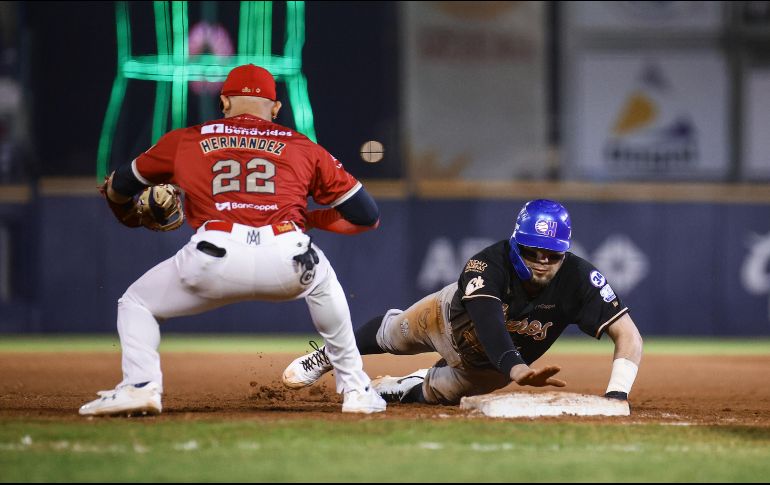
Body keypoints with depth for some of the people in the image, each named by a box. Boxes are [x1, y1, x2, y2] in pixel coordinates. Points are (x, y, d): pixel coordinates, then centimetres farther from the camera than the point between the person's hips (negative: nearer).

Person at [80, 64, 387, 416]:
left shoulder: (185, 141, 25)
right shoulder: (303, 148, 25)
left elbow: (119, 186, 39)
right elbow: (367, 215, 25)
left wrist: (126, 212, 63)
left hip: (215, 260, -2)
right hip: (286, 261, 2)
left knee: (136, 304, 23)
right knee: (321, 281, 37)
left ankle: (139, 386, -2)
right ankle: (354, 387, 31)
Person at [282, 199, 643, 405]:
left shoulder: (578, 279, -41)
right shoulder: (489, 264, -45)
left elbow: (629, 336, -43)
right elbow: (488, 322, -61)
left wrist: (615, 396, -58)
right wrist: (516, 368, -80)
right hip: (452, 318, -1)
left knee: (436, 392, 19)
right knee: (391, 334, 27)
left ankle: (402, 388, 56)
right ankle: (326, 357, 58)